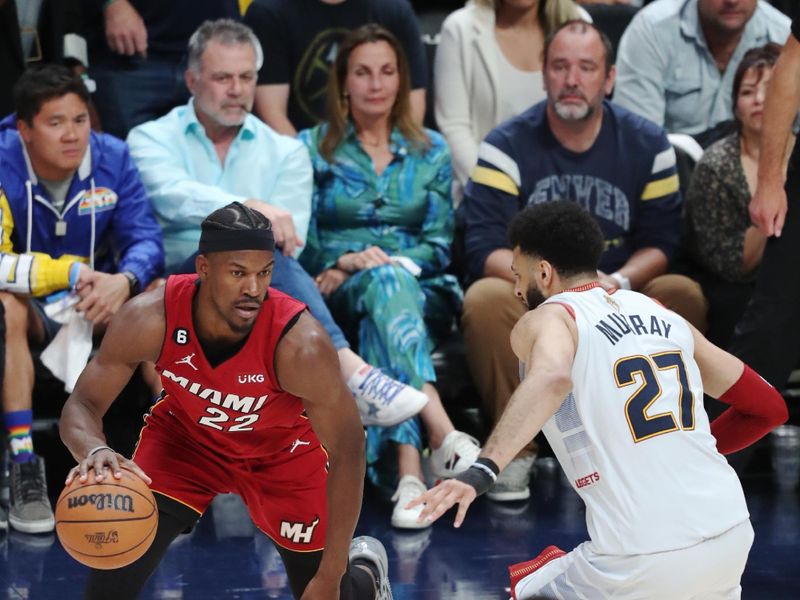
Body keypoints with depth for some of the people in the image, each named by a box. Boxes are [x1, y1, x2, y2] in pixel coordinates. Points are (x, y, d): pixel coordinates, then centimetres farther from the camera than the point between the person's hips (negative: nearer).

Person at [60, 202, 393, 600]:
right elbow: (82, 406, -24)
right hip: (182, 436, 1)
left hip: (281, 451, -1)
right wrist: (94, 451, -51)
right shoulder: (150, 320, -32)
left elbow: (347, 452, -28)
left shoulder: (301, 345, -37)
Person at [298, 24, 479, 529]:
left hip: (422, 292, 1)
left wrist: (384, 261, -9)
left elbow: (439, 245, 9)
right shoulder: (314, 148, 13)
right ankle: (441, 434, -58)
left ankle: (408, 469, -54)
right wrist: (349, 261, -16)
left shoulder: (430, 151, 17)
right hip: (337, 295, -1)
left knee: (381, 324, -37)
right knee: (387, 284, -39)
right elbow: (301, 244, 5)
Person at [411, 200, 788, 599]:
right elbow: (769, 407, 19)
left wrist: (482, 471, -34)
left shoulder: (547, 319, -1)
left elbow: (552, 379, -26)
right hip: (731, 536, 5)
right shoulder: (662, 315, 16)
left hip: (643, 564, -5)